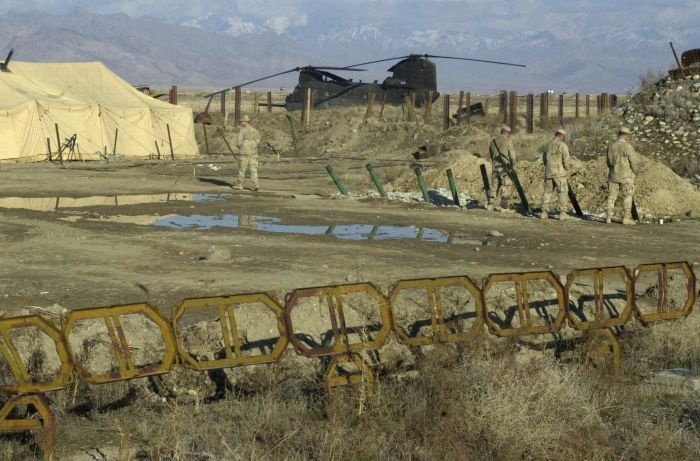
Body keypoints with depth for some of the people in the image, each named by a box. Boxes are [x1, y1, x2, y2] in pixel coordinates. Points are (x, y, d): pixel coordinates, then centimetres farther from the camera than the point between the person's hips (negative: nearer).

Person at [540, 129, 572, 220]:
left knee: (548, 191, 12)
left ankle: (544, 212, 9)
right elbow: (566, 158, -13)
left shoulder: (549, 145, 14)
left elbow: (545, 159, 18)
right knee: (563, 192, 0)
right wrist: (567, 168, 0)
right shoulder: (562, 145, -6)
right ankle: (563, 213, -5)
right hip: (559, 172, -6)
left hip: (548, 172, 6)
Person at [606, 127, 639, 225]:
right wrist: (635, 172, 7)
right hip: (626, 176, -4)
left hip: (613, 176, 4)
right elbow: (634, 161, -10)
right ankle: (626, 218, 1)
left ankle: (609, 217, 8)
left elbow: (609, 162, 9)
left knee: (611, 197, 10)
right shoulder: (628, 146, -14)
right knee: (627, 197, 3)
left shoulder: (611, 146, 1)